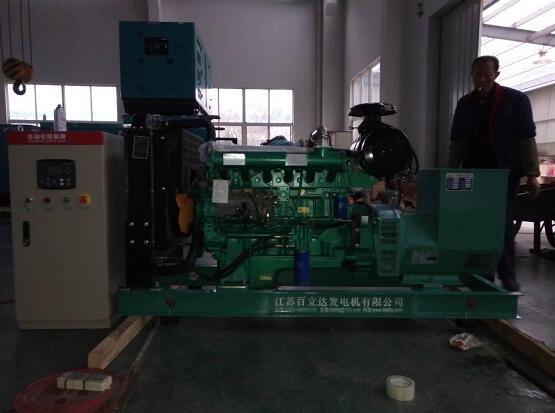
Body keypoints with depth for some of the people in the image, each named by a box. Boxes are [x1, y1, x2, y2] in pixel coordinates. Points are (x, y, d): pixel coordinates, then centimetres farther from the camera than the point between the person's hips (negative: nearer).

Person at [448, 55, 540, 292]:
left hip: (504, 172, -3)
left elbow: (526, 139, -5)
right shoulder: (465, 104, 9)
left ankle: (507, 275, 6)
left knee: (503, 224, -2)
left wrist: (531, 174, -11)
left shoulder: (516, 100, -2)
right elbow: (457, 141, 12)